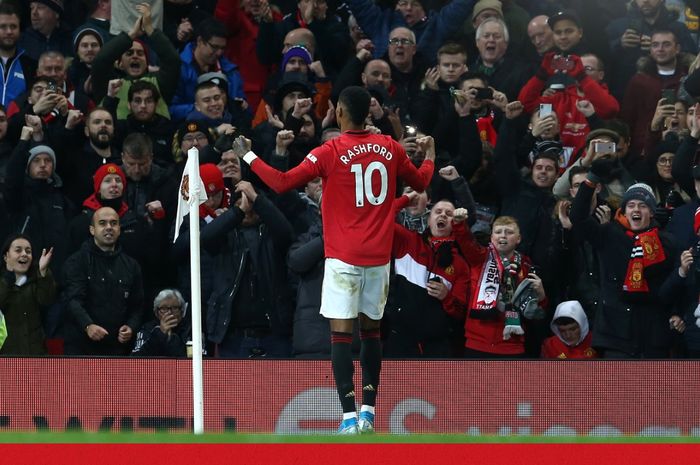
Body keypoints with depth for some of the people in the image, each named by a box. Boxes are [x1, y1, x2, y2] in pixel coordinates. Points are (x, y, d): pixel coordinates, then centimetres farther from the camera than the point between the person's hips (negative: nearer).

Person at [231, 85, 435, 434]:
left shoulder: (331, 152, -10)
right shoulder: (390, 149, 4)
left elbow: (281, 183, -11)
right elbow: (420, 182, 21)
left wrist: (248, 156, 2)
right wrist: (430, 154, 41)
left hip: (344, 257, -5)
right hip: (379, 257, 5)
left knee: (341, 333, -6)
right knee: (371, 330, 16)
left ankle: (350, 416, -15)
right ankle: (368, 412, 15)